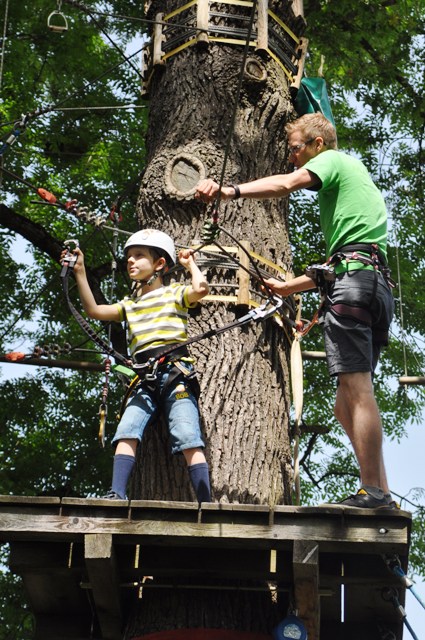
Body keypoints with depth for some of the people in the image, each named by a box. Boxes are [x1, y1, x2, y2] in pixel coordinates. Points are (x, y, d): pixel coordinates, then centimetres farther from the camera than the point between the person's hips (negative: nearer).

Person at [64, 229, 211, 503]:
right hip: (145, 381, 5)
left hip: (177, 375, -5)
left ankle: (206, 504, -18)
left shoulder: (174, 293, 11)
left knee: (189, 440, -14)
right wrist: (80, 272, 12)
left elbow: (200, 288, -11)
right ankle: (117, 494, -24)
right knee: (127, 432, -15)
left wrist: (190, 263, 8)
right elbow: (94, 310, 15)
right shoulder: (130, 305, 27)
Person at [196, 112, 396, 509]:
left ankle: (373, 492, -19)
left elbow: (287, 184, -16)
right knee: (347, 405, 9)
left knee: (357, 393, -14)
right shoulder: (354, 175, 35)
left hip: (353, 281, -10)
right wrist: (290, 286, 39)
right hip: (379, 285, 10)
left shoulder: (334, 160, 7)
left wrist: (231, 191, -28)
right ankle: (380, 494, 4)